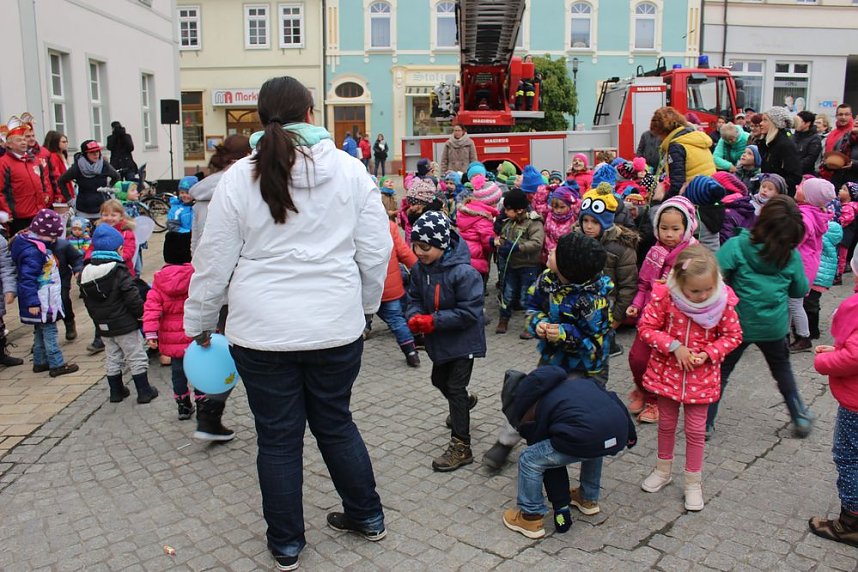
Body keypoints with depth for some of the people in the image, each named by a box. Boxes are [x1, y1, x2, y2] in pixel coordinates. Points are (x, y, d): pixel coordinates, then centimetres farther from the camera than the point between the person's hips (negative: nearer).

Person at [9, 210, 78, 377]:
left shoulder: (37, 245, 9)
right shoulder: (32, 251, -23)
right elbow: (27, 279, -26)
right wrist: (32, 302, -27)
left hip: (45, 300, 10)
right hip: (40, 302, -10)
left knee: (40, 331, 18)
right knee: (49, 331, -4)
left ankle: (40, 362, 28)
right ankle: (57, 365, 2)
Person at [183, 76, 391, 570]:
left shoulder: (241, 177, -6)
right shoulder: (350, 171, -2)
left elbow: (214, 260, -1)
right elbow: (377, 250, 2)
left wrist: (199, 322, 12)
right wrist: (364, 305, 18)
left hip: (262, 332, -1)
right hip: (336, 327, 2)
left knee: (278, 438, 12)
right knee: (336, 423, 20)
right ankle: (368, 516, 35)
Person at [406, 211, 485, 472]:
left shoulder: (463, 272, -29)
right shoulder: (419, 268, -7)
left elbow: (469, 311, -28)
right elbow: (414, 298, 5)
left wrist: (433, 321, -30)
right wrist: (414, 317, -18)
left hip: (463, 340, -8)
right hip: (439, 339, 8)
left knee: (455, 388, -3)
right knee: (439, 380, 25)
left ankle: (461, 446, 10)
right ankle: (464, 403, 57)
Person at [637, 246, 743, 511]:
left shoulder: (722, 300, -17)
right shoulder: (664, 296, -21)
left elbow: (733, 335, -4)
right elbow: (646, 328, -12)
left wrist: (708, 353, -18)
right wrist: (673, 346, -23)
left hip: (701, 376, 0)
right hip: (667, 371, 1)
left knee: (696, 429, 9)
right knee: (666, 423, 18)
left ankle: (693, 482, 27)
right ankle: (663, 470, 39)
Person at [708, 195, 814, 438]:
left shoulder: (737, 246, -16)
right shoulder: (792, 255, -6)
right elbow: (801, 290, 7)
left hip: (738, 324, -2)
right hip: (774, 327, 2)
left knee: (721, 371, 12)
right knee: (782, 369, 26)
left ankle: (705, 424, 12)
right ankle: (800, 418, 34)